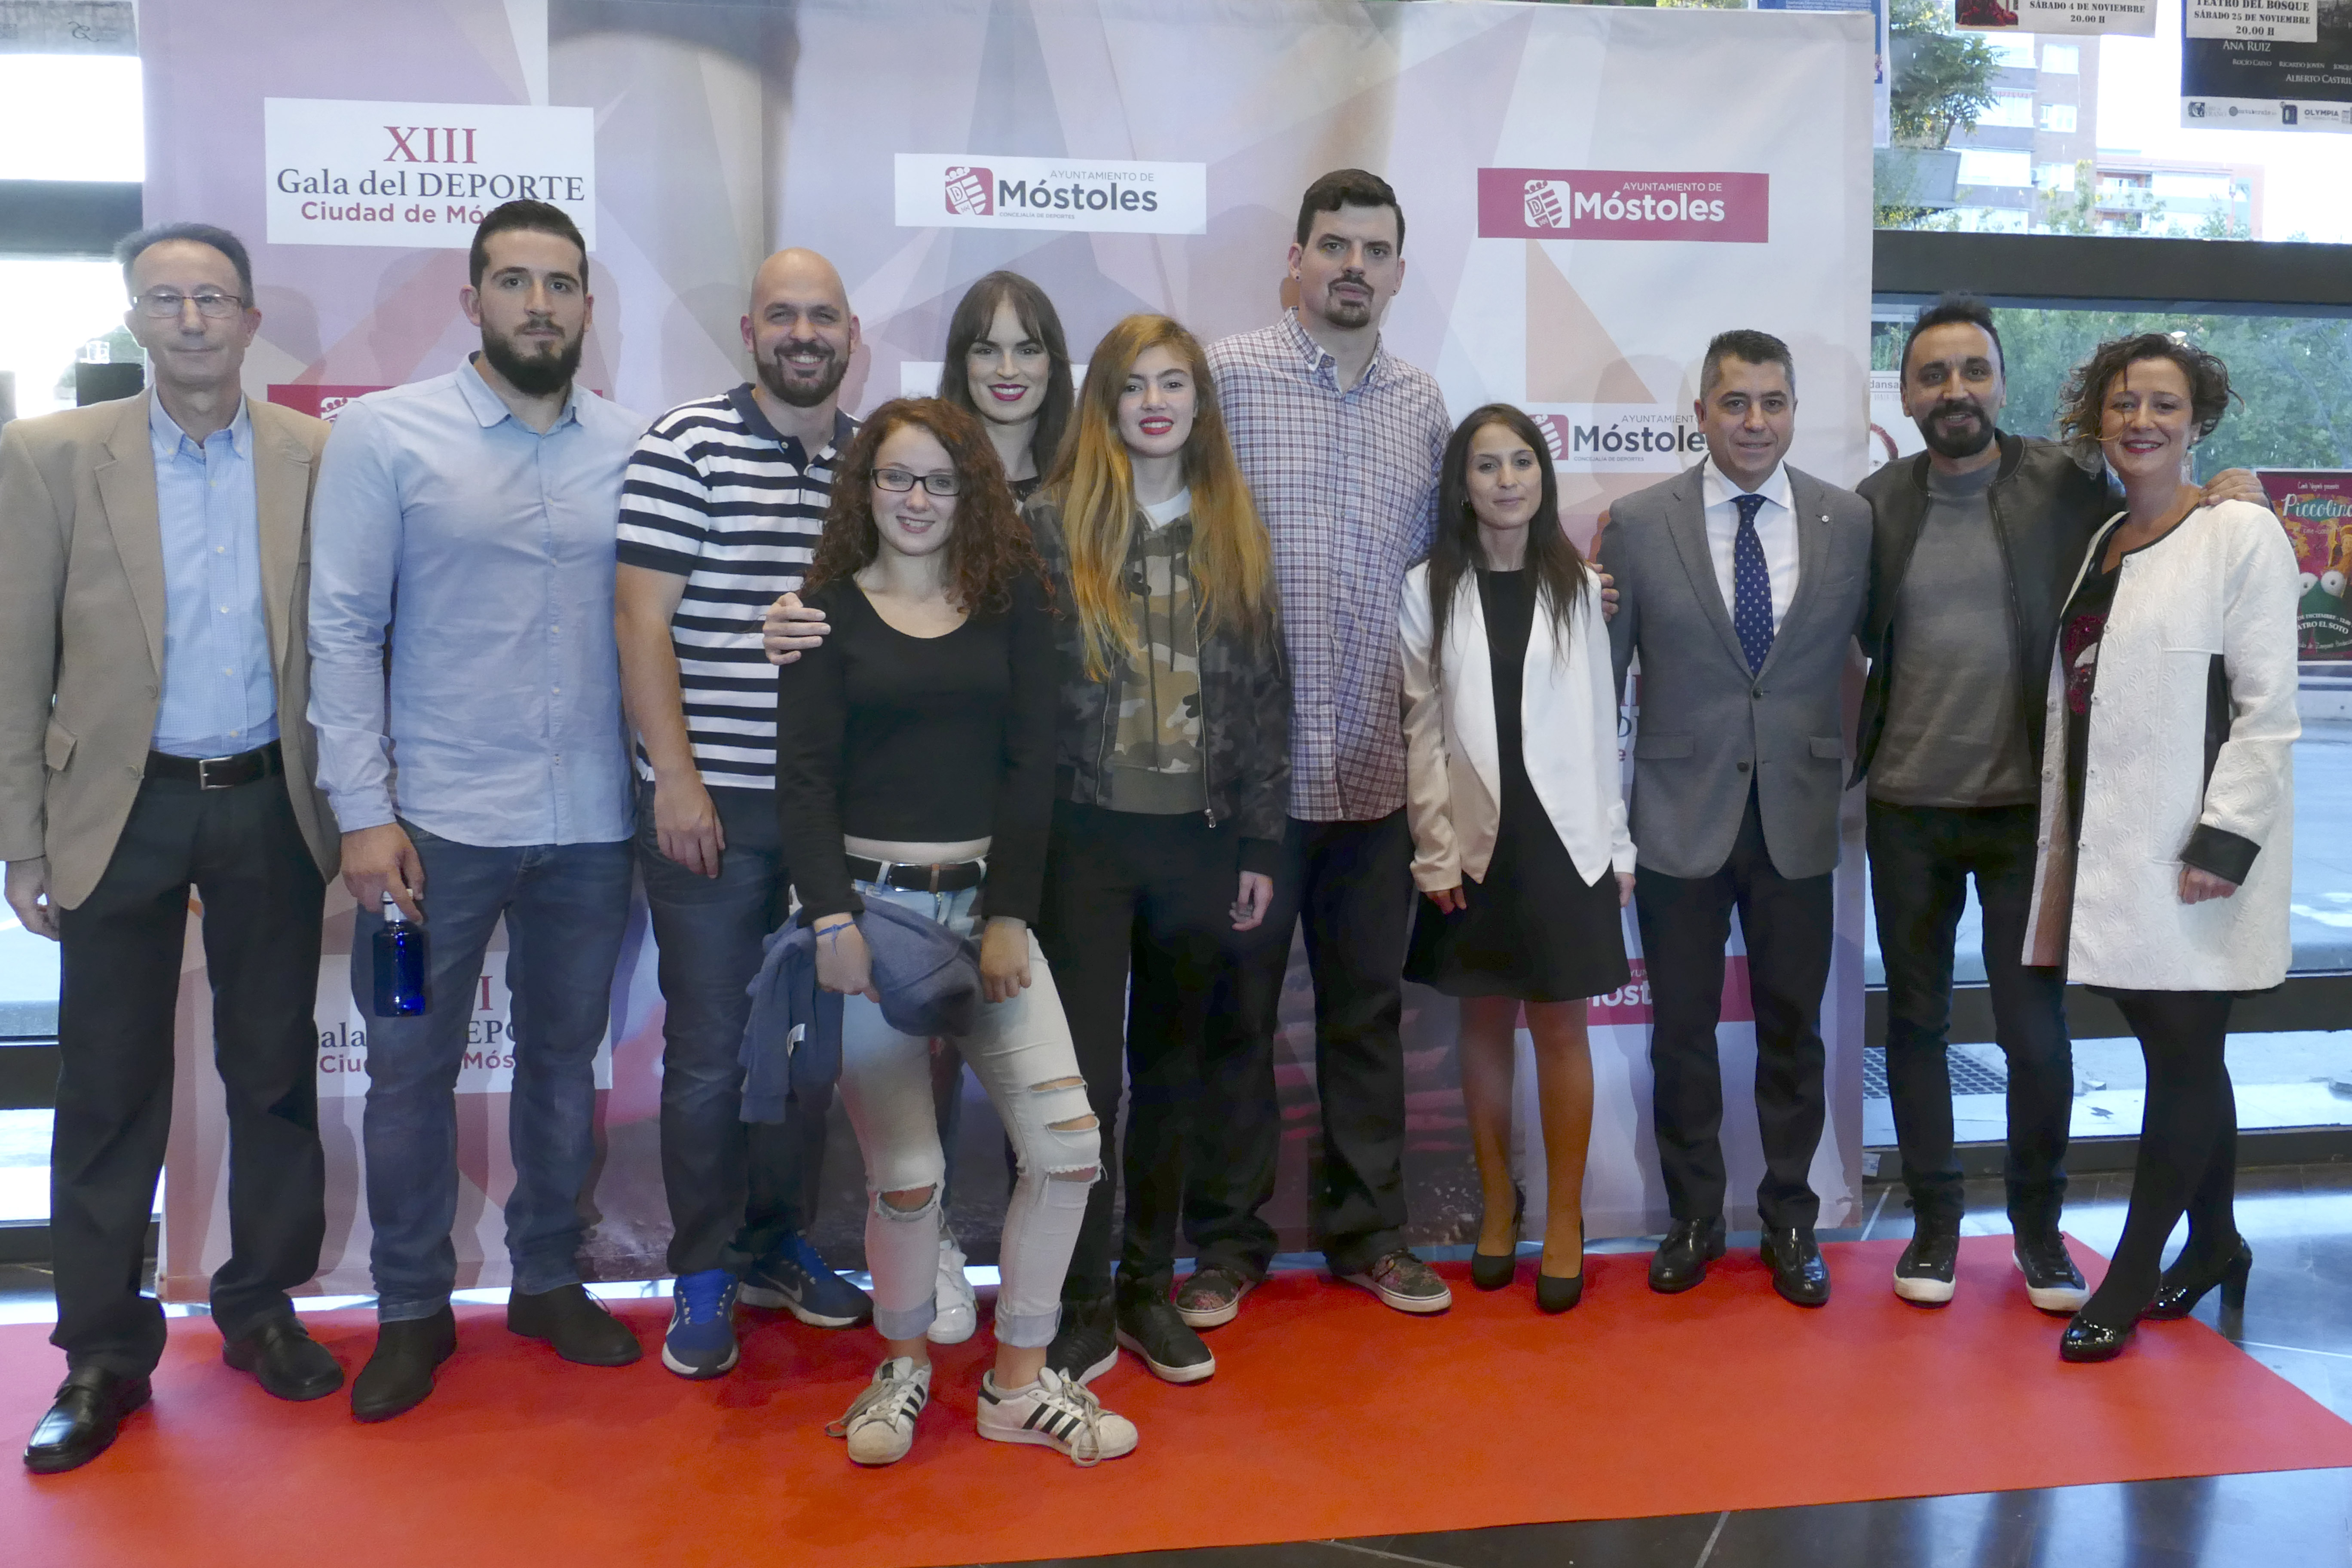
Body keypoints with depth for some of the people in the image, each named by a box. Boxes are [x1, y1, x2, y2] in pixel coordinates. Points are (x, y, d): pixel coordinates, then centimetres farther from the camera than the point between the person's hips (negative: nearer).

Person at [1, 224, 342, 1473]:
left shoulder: (318, 459, 1)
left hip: (270, 806, 1)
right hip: (122, 810, -1)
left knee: (275, 1072, 11)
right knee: (109, 1087, 7)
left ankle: (261, 1308, 28)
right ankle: (102, 1356, 20)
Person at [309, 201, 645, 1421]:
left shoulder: (633, 449, 3)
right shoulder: (383, 433, -3)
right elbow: (343, 628, -5)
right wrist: (363, 809, -10)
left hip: (591, 820, 2)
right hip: (437, 818, -2)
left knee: (563, 1056, 15)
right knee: (411, 1068, 7)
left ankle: (548, 1277, 33)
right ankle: (412, 1308, 26)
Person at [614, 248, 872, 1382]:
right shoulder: (685, 447, -6)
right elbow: (640, 620, -9)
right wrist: (675, 776, -14)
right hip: (712, 803, -5)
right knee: (709, 1049, 4)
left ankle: (780, 1245, 31)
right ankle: (704, 1275, 20)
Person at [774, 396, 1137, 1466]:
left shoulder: (1012, 602, 8)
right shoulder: (830, 608, 4)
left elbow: (1031, 765, 3)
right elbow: (803, 773, -2)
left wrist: (1010, 917, -5)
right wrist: (830, 919, -13)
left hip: (986, 898, 2)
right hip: (867, 900, -2)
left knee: (1069, 1141, -7)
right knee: (904, 1172, -5)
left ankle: (1018, 1384, 12)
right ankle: (902, 1368, 23)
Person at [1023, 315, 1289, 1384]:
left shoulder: (1236, 534, 8)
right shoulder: (1053, 523, -2)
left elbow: (1263, 694, 8)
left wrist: (1259, 845, 4)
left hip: (1198, 841, 4)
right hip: (1087, 837, -3)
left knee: (1171, 1068, 12)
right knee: (1084, 1075, -2)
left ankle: (1149, 1288, 26)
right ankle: (1080, 1306, 13)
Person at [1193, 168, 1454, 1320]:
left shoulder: (1424, 406, 10)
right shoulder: (1228, 375, -4)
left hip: (1376, 769, 4)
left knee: (1369, 1007, 13)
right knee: (1236, 1009, 7)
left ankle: (1365, 1228, 28)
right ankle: (1227, 1238, 22)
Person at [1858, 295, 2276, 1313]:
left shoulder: (2064, 485, -3)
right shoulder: (1879, 502, 2)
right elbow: (1858, 636, 6)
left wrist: (2230, 504, -11)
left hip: (2027, 805, -2)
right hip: (1908, 808, 2)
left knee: (2035, 1028, 4)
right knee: (1917, 1020, 10)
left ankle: (2040, 1225, 24)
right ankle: (1936, 1219, 26)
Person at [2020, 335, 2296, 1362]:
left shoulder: (2241, 535, -7)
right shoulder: (2099, 546, 13)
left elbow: (2267, 708, -11)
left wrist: (2225, 839, -16)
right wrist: (2060, 840, 12)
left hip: (2191, 850, -6)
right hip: (2108, 845, 6)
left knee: (2183, 1055, 2)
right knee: (2182, 1055, 15)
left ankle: (2127, 1287, 10)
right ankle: (2213, 1244, 30)